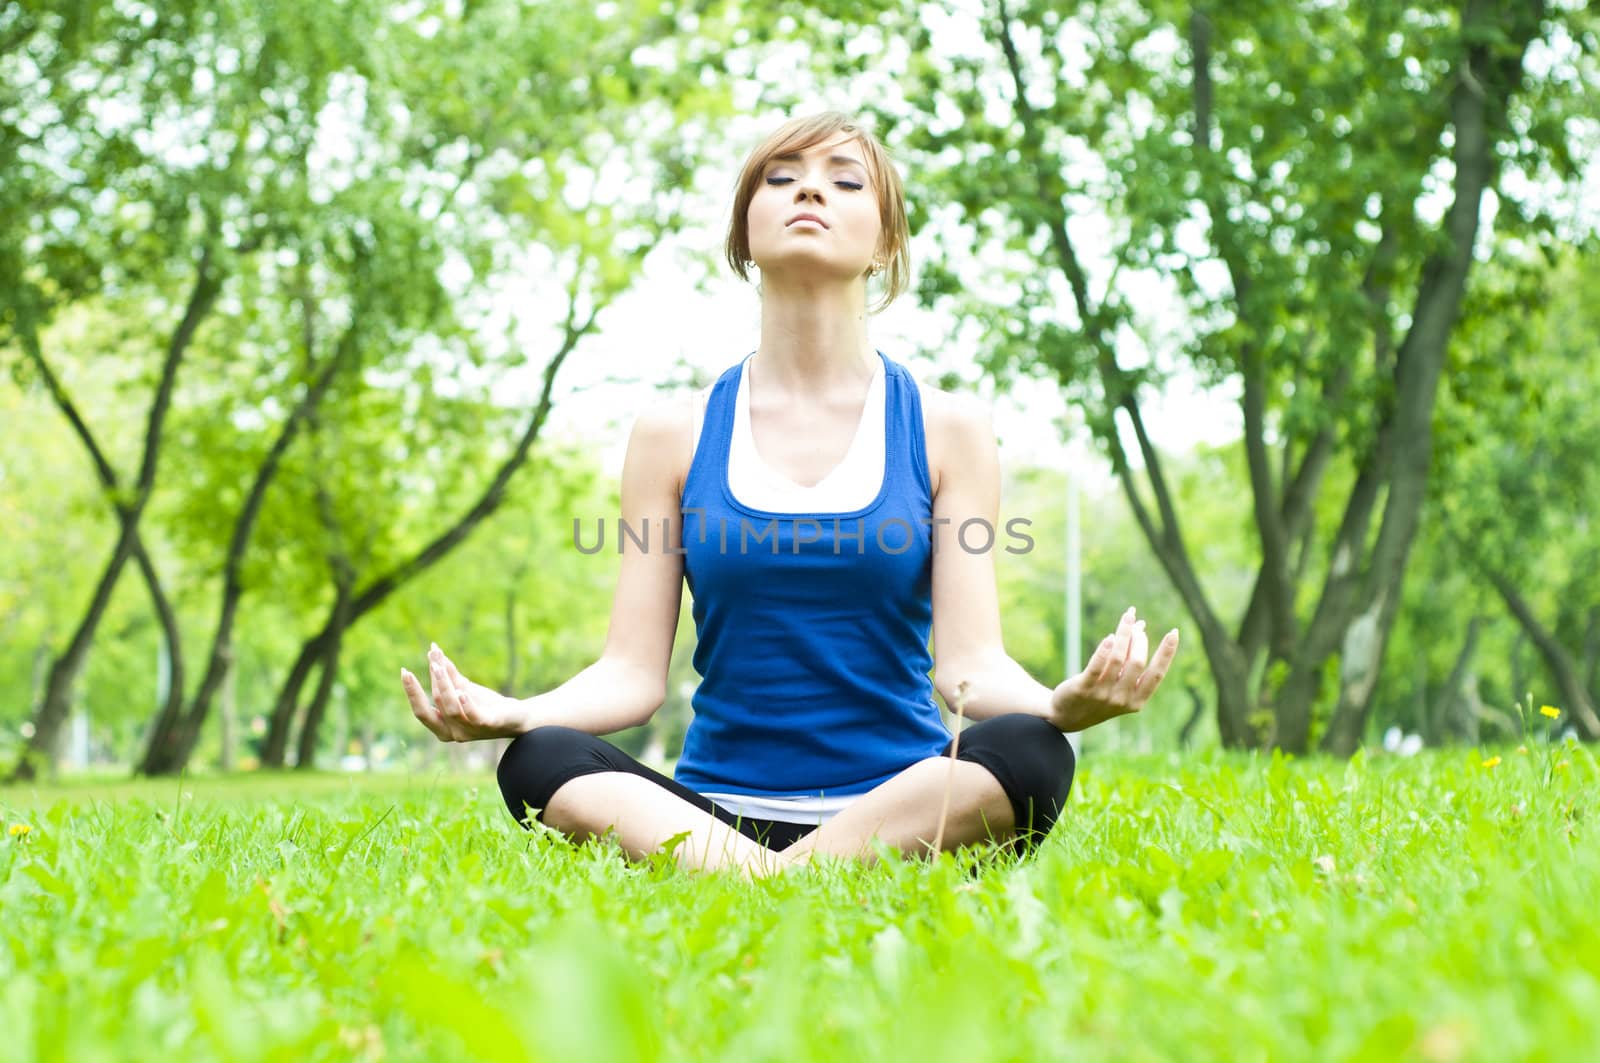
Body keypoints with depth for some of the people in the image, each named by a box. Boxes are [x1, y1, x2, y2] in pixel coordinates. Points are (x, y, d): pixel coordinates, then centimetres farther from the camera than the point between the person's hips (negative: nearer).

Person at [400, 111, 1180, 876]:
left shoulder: (947, 428, 7)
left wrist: (1064, 703, -27)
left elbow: (969, 663, -3)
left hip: (899, 807, 0)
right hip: (714, 808, 0)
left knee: (1029, 753, -32)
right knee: (538, 761, -27)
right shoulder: (674, 434, 8)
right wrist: (511, 712, -20)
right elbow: (632, 673, 2)